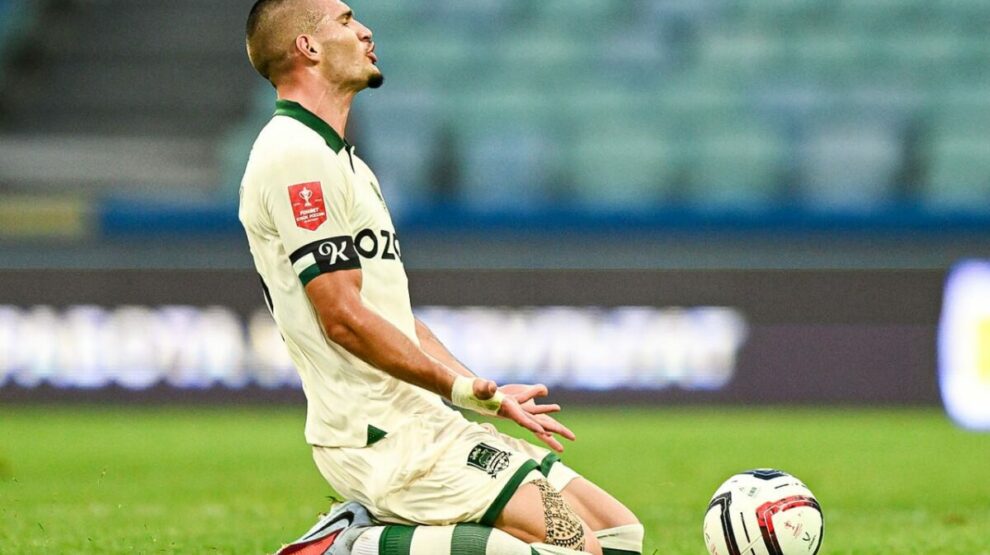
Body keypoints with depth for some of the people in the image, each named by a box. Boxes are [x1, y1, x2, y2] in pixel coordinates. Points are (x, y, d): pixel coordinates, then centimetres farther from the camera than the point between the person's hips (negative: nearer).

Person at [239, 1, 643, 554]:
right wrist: (464, 388, -15)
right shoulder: (297, 156, -10)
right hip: (379, 438, -10)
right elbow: (344, 317, -17)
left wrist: (491, 395, 14)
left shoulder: (345, 164, 22)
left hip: (427, 425, 10)